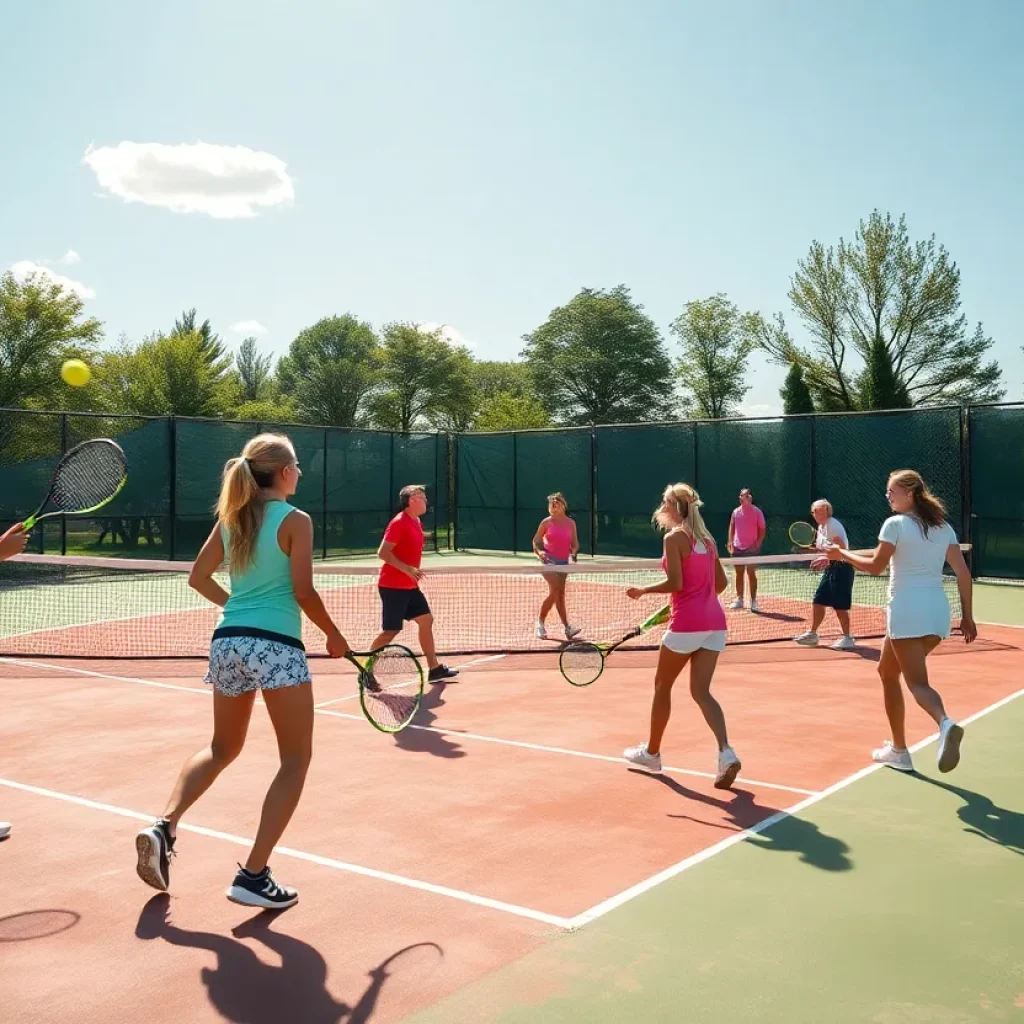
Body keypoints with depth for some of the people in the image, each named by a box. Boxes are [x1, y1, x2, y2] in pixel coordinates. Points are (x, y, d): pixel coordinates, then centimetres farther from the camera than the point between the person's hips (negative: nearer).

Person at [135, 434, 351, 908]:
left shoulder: (231, 518, 12)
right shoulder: (295, 520, -6)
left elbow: (197, 577, 16)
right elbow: (303, 592, -11)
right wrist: (335, 637, 2)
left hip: (227, 642, 7)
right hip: (275, 646, -7)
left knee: (222, 748, 25)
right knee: (296, 759, 4)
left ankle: (164, 826, 6)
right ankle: (253, 875, -1)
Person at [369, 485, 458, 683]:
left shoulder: (416, 522, 10)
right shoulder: (399, 522, -18)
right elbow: (382, 553, -23)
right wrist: (407, 569, -29)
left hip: (409, 586, 9)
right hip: (393, 586, -9)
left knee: (426, 620, 11)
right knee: (391, 631, -6)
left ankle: (434, 669, 18)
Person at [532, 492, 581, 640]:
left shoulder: (571, 523, 5)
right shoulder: (546, 522, -3)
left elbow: (575, 543, 8)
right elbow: (536, 540, 3)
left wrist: (574, 553, -11)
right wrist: (539, 551, -15)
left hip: (563, 561, 4)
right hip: (549, 560, -4)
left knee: (560, 594, 9)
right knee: (554, 592, -16)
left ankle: (566, 628, 16)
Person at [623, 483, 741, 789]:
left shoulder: (674, 537, -8)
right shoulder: (706, 539, 14)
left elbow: (675, 583, -16)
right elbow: (721, 582, 19)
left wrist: (643, 590, -3)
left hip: (686, 623, -7)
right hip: (714, 621, 7)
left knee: (662, 686, 11)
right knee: (701, 691, 6)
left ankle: (651, 752, 24)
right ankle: (726, 754, -13)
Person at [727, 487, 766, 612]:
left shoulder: (757, 512, -5)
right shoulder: (736, 511, 7)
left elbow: (762, 529, -4)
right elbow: (732, 527, 13)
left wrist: (758, 543, -14)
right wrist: (730, 542, 3)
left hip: (751, 548, -4)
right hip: (738, 548, 4)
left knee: (751, 574, -2)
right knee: (739, 574, 9)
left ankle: (753, 601, 3)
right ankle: (739, 599, 17)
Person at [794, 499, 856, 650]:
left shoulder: (833, 525, -14)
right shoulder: (821, 527, 14)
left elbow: (842, 549, -22)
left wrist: (827, 558, -28)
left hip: (841, 567, -10)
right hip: (831, 568, 10)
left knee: (839, 606, -6)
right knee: (818, 601, 12)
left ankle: (847, 638, 3)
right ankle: (812, 634, 21)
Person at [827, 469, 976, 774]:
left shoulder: (895, 524, -6)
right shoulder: (944, 527, 12)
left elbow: (876, 566, -6)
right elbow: (963, 573, 8)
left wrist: (843, 554, 9)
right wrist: (967, 616, 10)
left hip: (907, 610, -7)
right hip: (937, 611, 7)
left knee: (918, 682, -4)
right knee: (887, 671, 20)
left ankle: (945, 723, -33)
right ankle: (897, 749, 23)